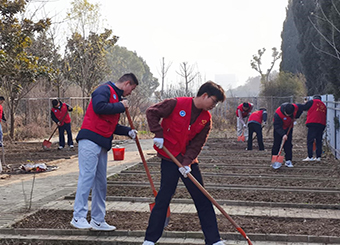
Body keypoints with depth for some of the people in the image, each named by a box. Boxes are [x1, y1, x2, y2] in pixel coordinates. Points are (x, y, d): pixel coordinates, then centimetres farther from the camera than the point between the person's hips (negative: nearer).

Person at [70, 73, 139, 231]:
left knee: (101, 183, 9)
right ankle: (78, 217, -12)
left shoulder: (117, 98, 25)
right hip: (90, 140, -10)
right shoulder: (105, 90, -3)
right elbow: (99, 107, -23)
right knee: (87, 176, -13)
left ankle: (98, 221, 14)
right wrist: (121, 106, -12)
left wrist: (128, 131, 14)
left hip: (102, 144, 10)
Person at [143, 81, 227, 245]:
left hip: (189, 160, 5)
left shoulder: (206, 118, 2)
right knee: (164, 197, -2)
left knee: (202, 199, 6)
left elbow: (197, 144, -1)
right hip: (169, 157, -5)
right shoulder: (177, 104, -12)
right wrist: (158, 134, -16)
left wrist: (187, 162, -14)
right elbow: (152, 112, -8)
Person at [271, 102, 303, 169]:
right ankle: (274, 161, -3)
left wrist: (295, 117, -8)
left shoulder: (296, 108, -28)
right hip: (279, 128, -3)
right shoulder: (278, 113, -39)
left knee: (288, 144, 0)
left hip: (289, 127, 3)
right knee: (276, 144, -7)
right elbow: (277, 126, -35)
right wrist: (283, 134, -46)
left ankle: (288, 160, 5)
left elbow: (301, 108, -2)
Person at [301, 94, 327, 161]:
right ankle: (318, 157, 11)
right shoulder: (324, 106, 21)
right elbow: (325, 116, 21)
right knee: (319, 141, 12)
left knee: (310, 141, -4)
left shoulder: (312, 102, 4)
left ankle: (310, 157, -10)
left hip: (313, 123, -6)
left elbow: (303, 108, 6)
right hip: (322, 124, 6)